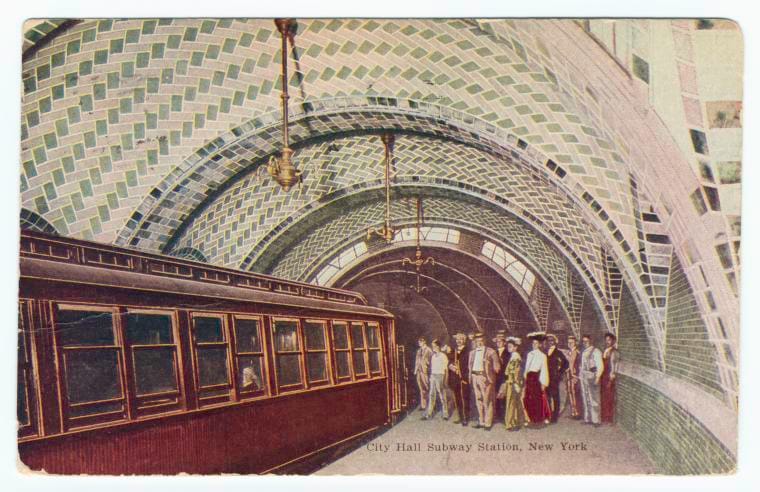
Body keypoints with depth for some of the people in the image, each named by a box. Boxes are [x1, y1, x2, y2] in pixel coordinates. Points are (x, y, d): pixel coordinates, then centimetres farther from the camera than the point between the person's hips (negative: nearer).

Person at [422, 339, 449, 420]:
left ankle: (445, 414, 13)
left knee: (442, 396, 2)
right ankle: (429, 414, 6)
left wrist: (445, 381, -9)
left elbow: (446, 369, -7)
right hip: (433, 376, 6)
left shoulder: (443, 356, -8)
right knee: (431, 395, 5)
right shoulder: (433, 356, 10)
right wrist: (430, 376, 10)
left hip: (440, 376, -6)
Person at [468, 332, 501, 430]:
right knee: (478, 401, 11)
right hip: (475, 377, 6)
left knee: (487, 401, -4)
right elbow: (470, 366, 18)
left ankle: (488, 423, 2)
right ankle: (481, 422, 21)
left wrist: (490, 375, -5)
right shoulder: (472, 352, 15)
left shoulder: (491, 352, -2)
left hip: (486, 378, -6)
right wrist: (471, 378, 10)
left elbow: (496, 367, -2)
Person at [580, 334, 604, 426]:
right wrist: (580, 376, 9)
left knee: (593, 399, -5)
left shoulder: (596, 351, -7)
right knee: (585, 399, 11)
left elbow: (600, 366, -12)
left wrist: (597, 377, -18)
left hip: (592, 376, -7)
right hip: (583, 376, 7)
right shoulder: (583, 352, 14)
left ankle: (595, 420, -1)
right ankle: (587, 418, 19)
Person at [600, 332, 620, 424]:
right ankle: (604, 418, 18)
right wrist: (600, 378, 10)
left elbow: (614, 366, -12)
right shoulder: (604, 352, 14)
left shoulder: (614, 352, -9)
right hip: (603, 377, 7)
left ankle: (609, 419, 5)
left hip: (610, 378, -7)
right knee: (603, 398, 10)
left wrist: (611, 380, -14)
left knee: (609, 398, -2)